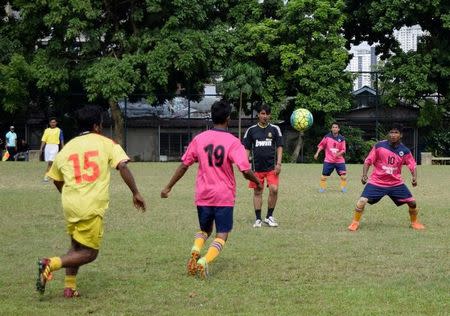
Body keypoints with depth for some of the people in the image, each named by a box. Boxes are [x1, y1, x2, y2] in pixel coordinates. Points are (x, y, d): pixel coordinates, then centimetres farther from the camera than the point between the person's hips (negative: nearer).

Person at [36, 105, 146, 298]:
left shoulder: (67, 148, 14)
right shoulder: (106, 144, 3)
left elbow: (56, 179, 23)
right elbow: (123, 167, -10)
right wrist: (135, 193, -5)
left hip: (70, 205, 5)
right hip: (93, 207, -5)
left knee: (76, 248, 24)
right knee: (89, 253, 3)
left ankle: (69, 288, 15)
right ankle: (51, 264, -17)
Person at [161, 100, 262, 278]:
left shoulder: (199, 139, 0)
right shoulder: (233, 142, -10)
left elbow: (184, 165, 4)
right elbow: (245, 170, -16)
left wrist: (168, 187, 13)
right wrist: (257, 183, 4)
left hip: (203, 196, 3)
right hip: (224, 196, -3)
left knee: (204, 230, 22)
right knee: (221, 235, 4)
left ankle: (195, 251, -9)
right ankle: (204, 261, -23)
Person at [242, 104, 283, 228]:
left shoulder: (275, 129, 3)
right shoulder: (251, 130, 4)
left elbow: (279, 147, 3)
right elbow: (247, 149, 7)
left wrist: (278, 164, -6)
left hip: (271, 166, -1)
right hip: (257, 167, 1)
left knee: (274, 190, -12)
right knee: (257, 192, 4)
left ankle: (269, 217, 3)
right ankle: (258, 219, 12)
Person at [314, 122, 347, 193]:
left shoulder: (341, 138, 0)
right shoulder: (327, 137, -1)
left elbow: (343, 150, 0)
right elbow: (321, 145, 6)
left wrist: (339, 153, -20)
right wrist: (317, 153, -5)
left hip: (339, 160, 0)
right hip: (328, 160, 0)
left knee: (343, 174, -10)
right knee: (324, 175, -3)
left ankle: (343, 188, 6)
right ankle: (322, 188, 14)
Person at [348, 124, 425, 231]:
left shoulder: (405, 151, -5)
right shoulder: (379, 146, -10)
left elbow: (412, 166, -1)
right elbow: (368, 161, -3)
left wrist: (414, 177, -21)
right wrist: (364, 175, -16)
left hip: (396, 183, 2)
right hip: (376, 182, -2)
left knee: (412, 202, -3)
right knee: (362, 201, -17)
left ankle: (415, 222, 24)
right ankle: (355, 223, 4)